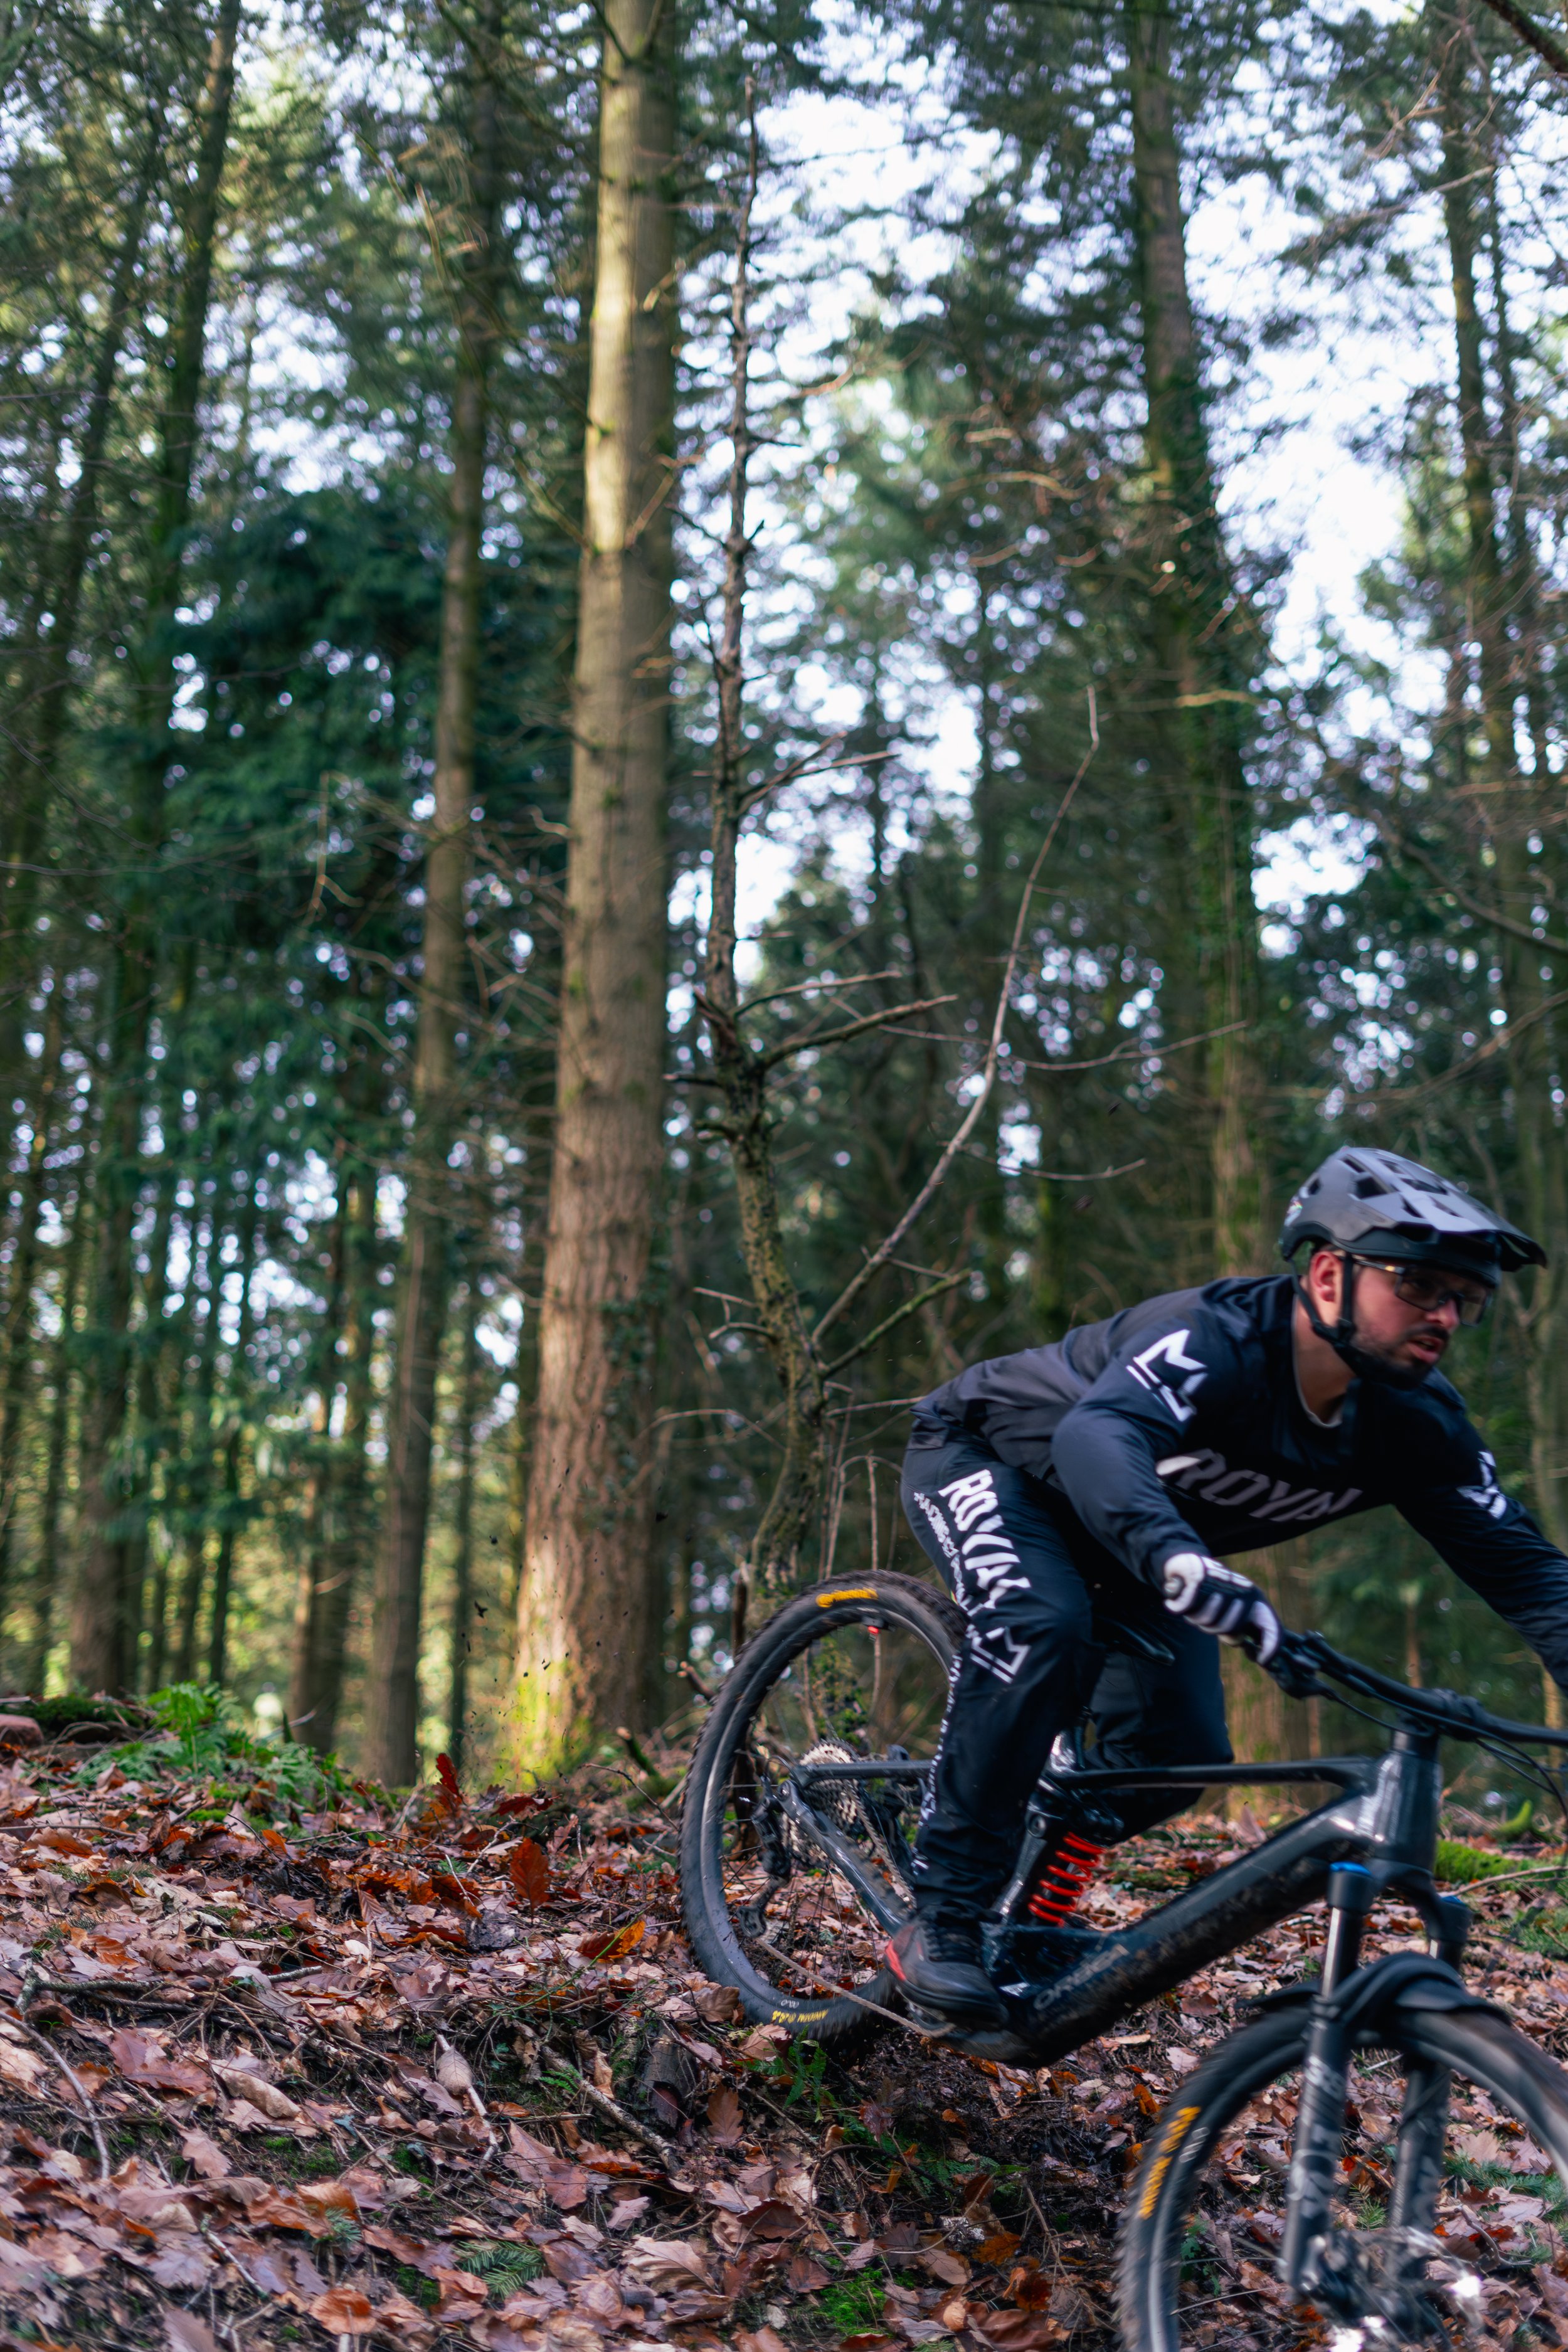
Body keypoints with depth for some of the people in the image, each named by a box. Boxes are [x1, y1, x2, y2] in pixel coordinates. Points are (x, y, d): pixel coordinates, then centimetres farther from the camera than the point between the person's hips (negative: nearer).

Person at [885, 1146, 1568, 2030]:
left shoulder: (1418, 1420, -18)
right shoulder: (1216, 1339, -39)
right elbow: (1099, 1436, -57)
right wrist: (1177, 1557, -77)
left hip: (1115, 1533, 7)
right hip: (987, 1456, -6)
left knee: (1181, 1753, -7)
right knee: (1043, 1632, -34)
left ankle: (1039, 1917, 20)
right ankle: (940, 1921, -21)